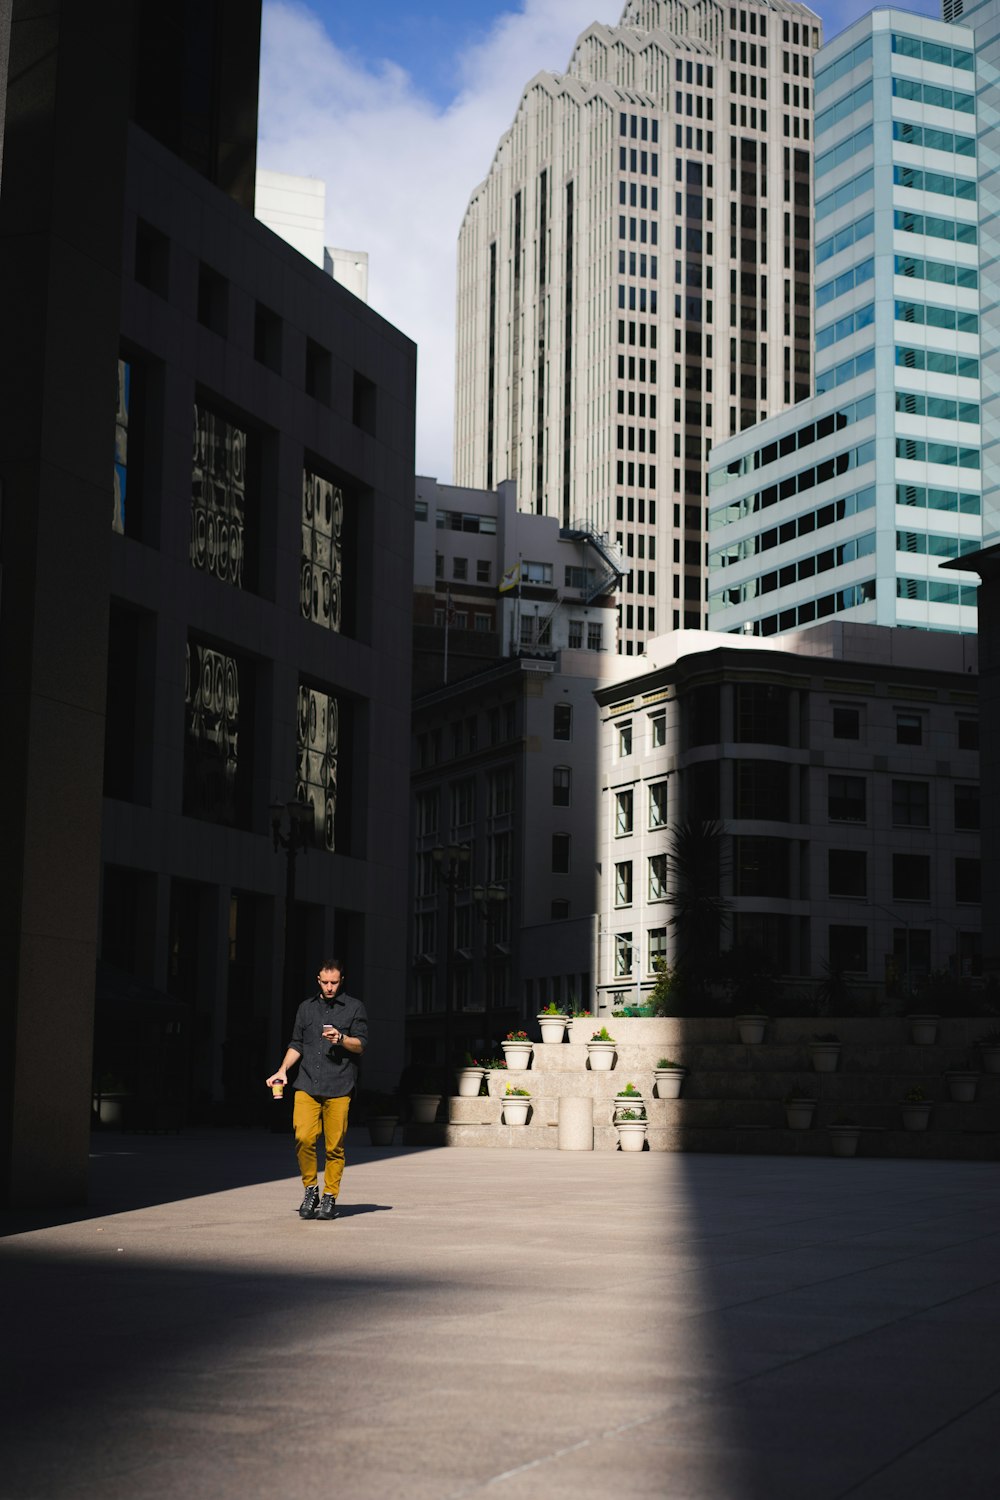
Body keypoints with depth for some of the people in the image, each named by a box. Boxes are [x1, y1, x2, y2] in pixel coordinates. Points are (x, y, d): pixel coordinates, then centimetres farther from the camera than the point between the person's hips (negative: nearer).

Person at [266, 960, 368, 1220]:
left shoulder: (355, 1008, 8)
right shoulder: (306, 1008, 18)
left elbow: (361, 1045, 3)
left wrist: (341, 1038, -16)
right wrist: (282, 1070, 9)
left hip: (338, 1088, -2)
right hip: (307, 1086, 2)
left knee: (334, 1146, -3)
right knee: (303, 1138, -12)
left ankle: (329, 1197, 8)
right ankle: (310, 1189, 5)